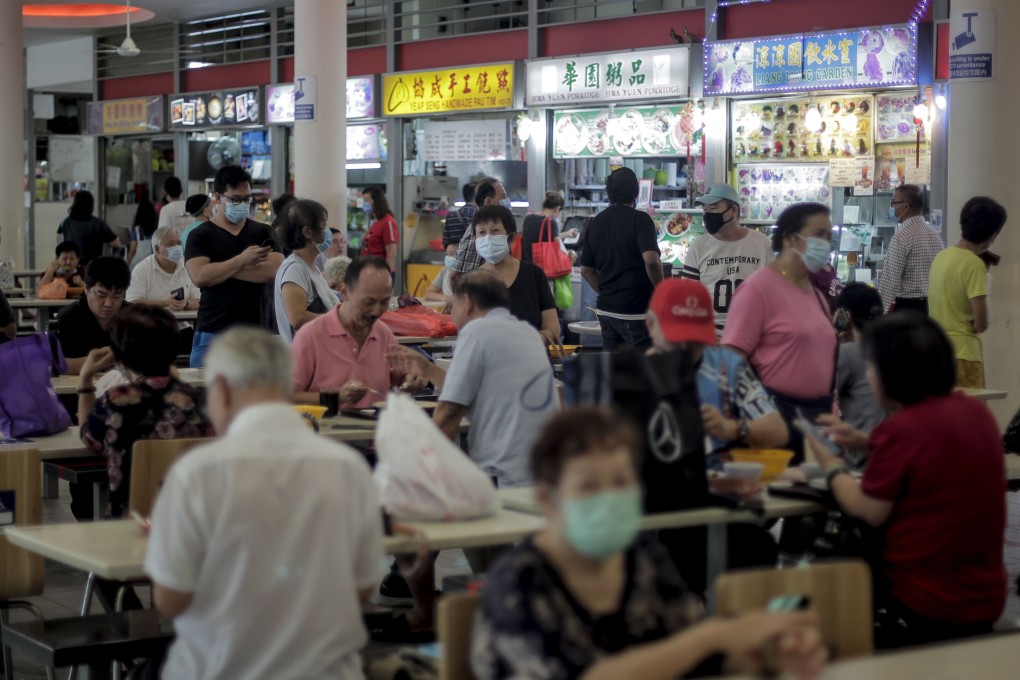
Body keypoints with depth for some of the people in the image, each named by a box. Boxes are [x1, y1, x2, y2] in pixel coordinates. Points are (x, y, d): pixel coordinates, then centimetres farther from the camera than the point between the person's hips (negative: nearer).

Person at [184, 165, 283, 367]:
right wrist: (241, 261, -11)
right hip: (214, 335, -2)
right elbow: (199, 276, -13)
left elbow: (274, 270, -7)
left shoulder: (263, 232, 11)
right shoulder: (200, 236, 3)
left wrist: (220, 269, -8)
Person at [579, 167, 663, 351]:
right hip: (636, 311, -6)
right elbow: (651, 259, -24)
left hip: (606, 310, 6)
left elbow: (586, 270, 15)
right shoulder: (640, 220, -10)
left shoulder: (595, 223, 10)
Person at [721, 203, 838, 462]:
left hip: (818, 414, 8)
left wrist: (831, 408, 17)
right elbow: (733, 359, -12)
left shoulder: (816, 293, 15)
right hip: (776, 414, -7)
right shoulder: (759, 288, -8)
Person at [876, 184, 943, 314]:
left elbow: (890, 281, -16)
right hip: (932, 305, 8)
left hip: (906, 308, -8)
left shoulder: (902, 237, -14)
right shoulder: (935, 234, 9)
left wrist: (880, 311, -12)